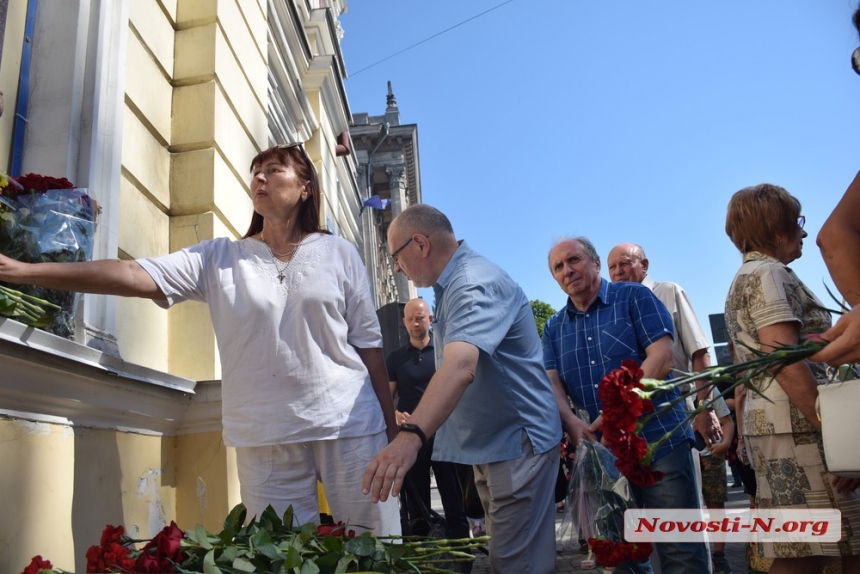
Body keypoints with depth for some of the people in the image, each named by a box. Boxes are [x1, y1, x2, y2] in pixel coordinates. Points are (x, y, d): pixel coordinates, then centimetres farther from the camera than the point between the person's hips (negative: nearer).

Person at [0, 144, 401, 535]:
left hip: (350, 428, 0)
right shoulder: (218, 259, 4)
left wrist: (391, 428, 4)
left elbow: (368, 342, 4)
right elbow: (134, 276, -7)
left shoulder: (339, 254, 3)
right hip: (265, 438, 1)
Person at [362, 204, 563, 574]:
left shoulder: (476, 283, -23)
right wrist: (412, 429, 18)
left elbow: (460, 366, -41)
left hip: (518, 442, -10)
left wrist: (411, 436, -54)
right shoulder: (450, 286, 11)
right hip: (492, 444, 10)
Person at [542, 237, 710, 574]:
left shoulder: (634, 297, -2)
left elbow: (661, 357, -12)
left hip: (659, 440, -4)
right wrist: (570, 421, -19)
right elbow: (551, 382, 2)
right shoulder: (554, 327, 11)